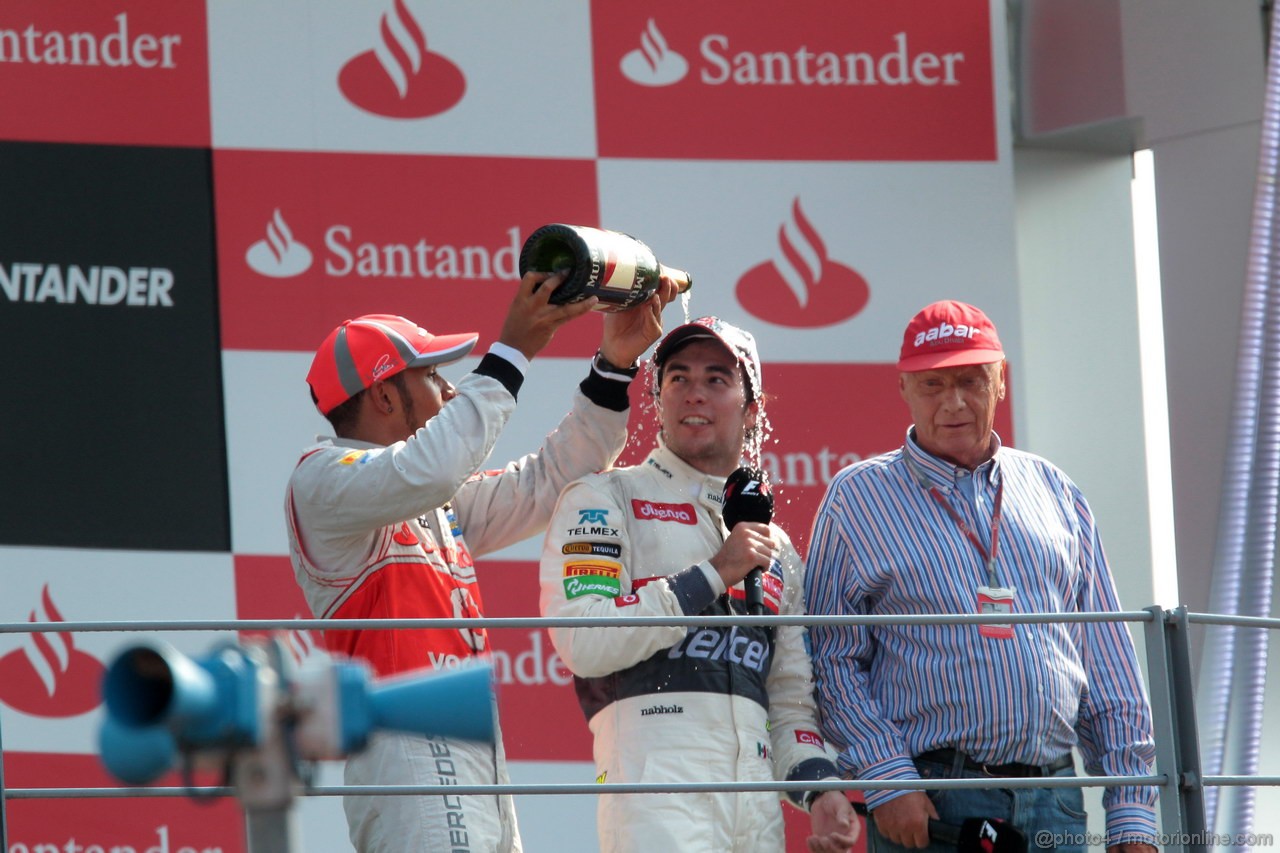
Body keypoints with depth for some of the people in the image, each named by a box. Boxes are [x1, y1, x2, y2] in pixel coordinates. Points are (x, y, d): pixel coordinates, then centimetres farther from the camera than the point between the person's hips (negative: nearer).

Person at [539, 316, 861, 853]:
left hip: (758, 805, 6)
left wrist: (821, 788, 6)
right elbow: (582, 642, -9)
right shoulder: (605, 500, 7)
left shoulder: (776, 547, 24)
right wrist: (712, 576, -7)